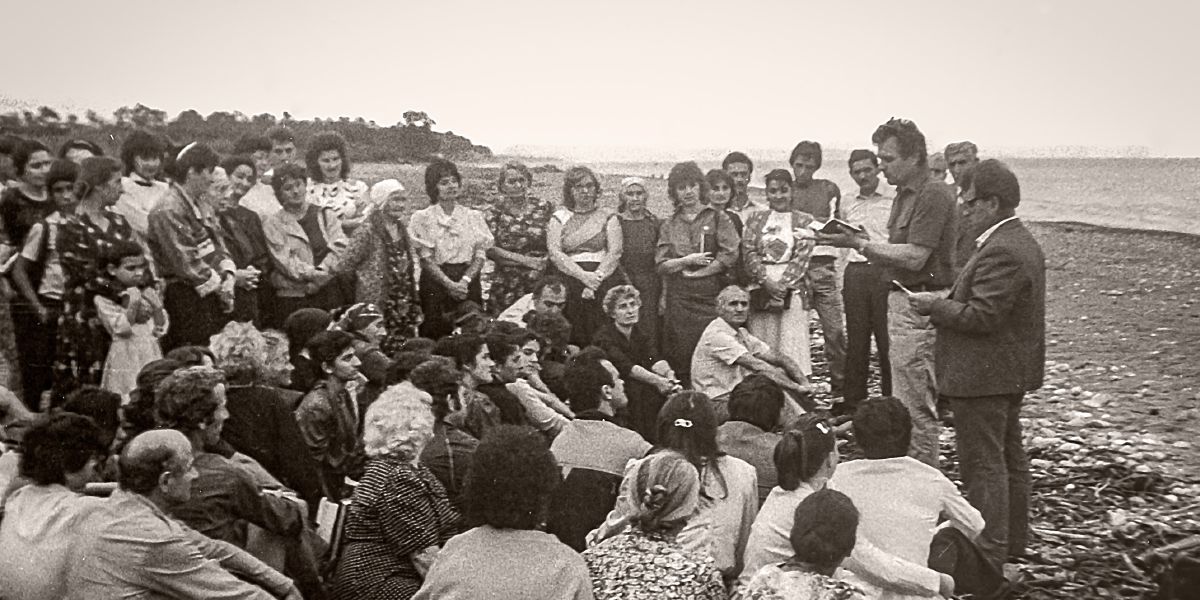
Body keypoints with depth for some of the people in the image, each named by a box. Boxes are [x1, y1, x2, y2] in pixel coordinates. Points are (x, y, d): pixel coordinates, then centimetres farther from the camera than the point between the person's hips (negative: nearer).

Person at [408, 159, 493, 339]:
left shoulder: (473, 216, 9)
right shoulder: (423, 218, 1)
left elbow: (480, 256, 3)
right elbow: (426, 259, -5)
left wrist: (465, 281, -13)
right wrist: (449, 284, -16)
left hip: (468, 282, 2)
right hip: (436, 281, -2)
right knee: (436, 334, -5)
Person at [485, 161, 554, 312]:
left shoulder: (543, 207, 5)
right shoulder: (495, 212, 4)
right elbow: (489, 249, -3)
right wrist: (525, 260, -9)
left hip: (540, 282, 0)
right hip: (506, 282, 0)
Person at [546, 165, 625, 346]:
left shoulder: (608, 217, 12)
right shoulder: (559, 218, 12)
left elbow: (615, 252, 1)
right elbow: (554, 253, 0)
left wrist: (597, 277, -13)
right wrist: (583, 275, -12)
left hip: (604, 281, 0)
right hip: (568, 281, 0)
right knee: (571, 340, -8)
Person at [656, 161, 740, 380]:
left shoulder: (718, 218, 6)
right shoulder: (669, 224, 13)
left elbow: (730, 255, -6)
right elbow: (661, 265, 6)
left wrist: (697, 273, -7)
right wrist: (687, 261, -9)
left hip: (711, 296, -2)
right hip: (678, 298, 2)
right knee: (680, 357, -1)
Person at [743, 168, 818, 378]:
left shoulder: (804, 221, 9)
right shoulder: (756, 219, 14)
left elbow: (803, 257, -2)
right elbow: (749, 252, 3)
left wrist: (782, 284, -14)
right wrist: (767, 281, -12)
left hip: (792, 288, -2)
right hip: (761, 289, 2)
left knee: (793, 343, -7)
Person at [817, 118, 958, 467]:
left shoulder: (932, 195, -16)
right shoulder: (905, 194, 15)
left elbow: (914, 257, -22)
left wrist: (859, 243, -20)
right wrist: (860, 242, 2)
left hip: (920, 307, -10)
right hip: (902, 301, 10)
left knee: (914, 406, -5)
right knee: (908, 402, 16)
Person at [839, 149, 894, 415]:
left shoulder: (894, 199, -2)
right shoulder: (848, 202, 15)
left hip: (885, 271, -5)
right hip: (855, 272, 5)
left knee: (887, 339, -2)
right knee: (856, 339, 8)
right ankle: (852, 401, 15)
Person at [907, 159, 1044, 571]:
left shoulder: (1001, 252, -22)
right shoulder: (1021, 242, 13)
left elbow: (980, 316, -26)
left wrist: (935, 306, -13)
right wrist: (945, 304, 10)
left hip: (983, 377, -11)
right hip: (1009, 372, 11)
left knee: (983, 463, -3)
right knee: (1008, 457, 19)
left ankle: (989, 550, 4)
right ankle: (1013, 541, 31)